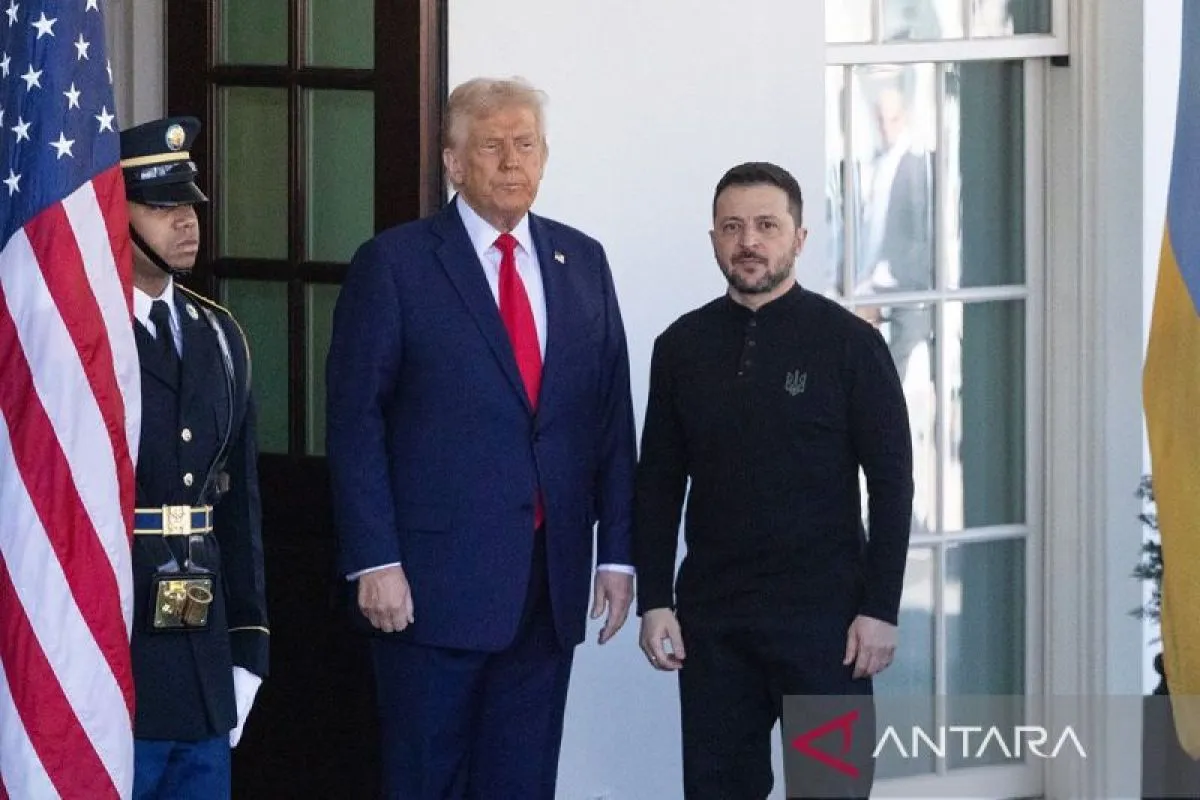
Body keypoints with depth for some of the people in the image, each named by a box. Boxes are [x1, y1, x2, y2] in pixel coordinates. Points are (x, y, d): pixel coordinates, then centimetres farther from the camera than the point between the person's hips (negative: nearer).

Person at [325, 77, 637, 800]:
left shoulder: (581, 262, 12)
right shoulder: (395, 264, -2)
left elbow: (612, 416, 12)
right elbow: (356, 422, -5)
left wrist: (618, 549, 5)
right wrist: (374, 560, -12)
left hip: (550, 579, 4)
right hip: (436, 576, -4)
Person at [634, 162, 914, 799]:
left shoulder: (848, 342, -1)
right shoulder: (682, 347, 8)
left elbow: (891, 482, -3)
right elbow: (658, 483, 11)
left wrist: (880, 608, -9)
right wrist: (654, 601, 3)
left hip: (821, 612, -3)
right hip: (712, 615, 3)